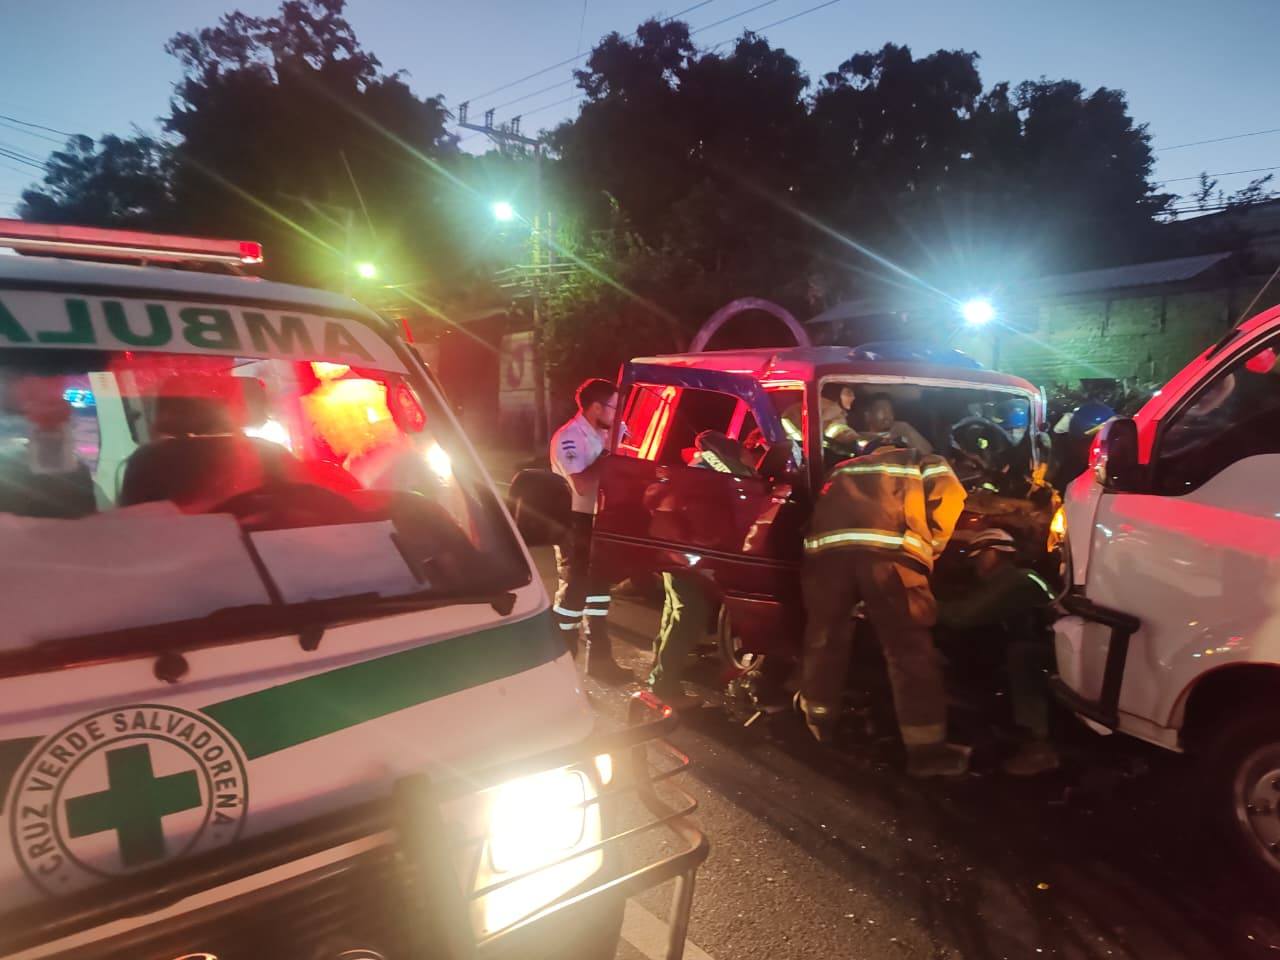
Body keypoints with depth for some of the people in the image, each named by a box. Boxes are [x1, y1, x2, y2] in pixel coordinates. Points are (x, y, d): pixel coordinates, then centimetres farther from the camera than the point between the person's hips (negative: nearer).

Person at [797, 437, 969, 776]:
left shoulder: (844, 468, 40)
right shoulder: (929, 464, 29)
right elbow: (947, 499, 11)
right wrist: (928, 549, 21)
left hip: (827, 545, 4)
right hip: (889, 549, -3)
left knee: (825, 636, 20)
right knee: (910, 650, 4)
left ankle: (816, 720, 37)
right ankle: (926, 749, 9)